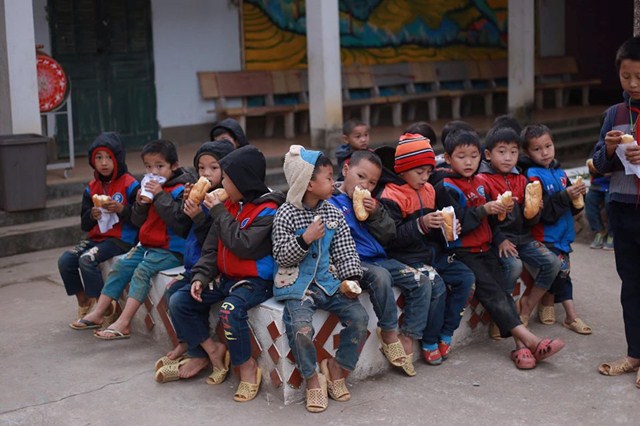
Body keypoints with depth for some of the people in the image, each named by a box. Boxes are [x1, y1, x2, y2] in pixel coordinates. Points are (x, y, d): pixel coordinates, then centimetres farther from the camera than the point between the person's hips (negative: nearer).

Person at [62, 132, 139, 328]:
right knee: (65, 260, -11)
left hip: (122, 239, -7)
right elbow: (84, 224, 10)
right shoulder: (92, 188, 11)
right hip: (97, 237, 7)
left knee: (87, 260, -27)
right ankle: (84, 305, 6)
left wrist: (121, 209, -26)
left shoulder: (130, 185, -7)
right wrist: (92, 215, -12)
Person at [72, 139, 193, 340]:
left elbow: (179, 221, -27)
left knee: (142, 270, -25)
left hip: (171, 250, -9)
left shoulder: (179, 191, -12)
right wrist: (140, 204, -6)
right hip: (148, 246, 9)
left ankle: (123, 324, -27)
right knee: (120, 266, 3)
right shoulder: (151, 188, 13)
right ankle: (98, 313, 9)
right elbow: (138, 222, 16)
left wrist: (160, 196, -25)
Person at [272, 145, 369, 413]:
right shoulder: (286, 214, -7)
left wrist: (352, 278, -6)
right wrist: (305, 238, -21)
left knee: (359, 317, -15)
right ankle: (312, 379, -3)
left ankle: (337, 367, 8)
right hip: (297, 286, -4)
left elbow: (346, 251, 9)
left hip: (329, 282, 5)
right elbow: (281, 256, -9)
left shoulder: (334, 214, 7)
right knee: (301, 328, -29)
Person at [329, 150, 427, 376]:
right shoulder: (330, 202, -7)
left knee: (422, 283, -5)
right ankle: (389, 332, -18)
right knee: (379, 276, -37)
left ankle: (407, 338, -2)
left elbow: (389, 236, 11)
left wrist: (376, 214, -5)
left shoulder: (371, 202, 17)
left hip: (378, 259, 8)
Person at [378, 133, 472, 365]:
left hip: (432, 252, 8)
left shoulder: (428, 190, 13)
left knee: (465, 277, -4)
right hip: (407, 257, -8)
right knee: (437, 286, -25)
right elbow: (392, 237, -20)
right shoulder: (391, 196, -12)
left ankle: (445, 334, 5)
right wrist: (421, 224, -29)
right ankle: (428, 342, -6)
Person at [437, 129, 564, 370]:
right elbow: (458, 223, -16)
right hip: (461, 252, -6)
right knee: (491, 291, -19)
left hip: (484, 249, 6)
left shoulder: (480, 184, 17)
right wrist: (483, 210, -23)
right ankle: (529, 340, -25)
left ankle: (520, 346, -20)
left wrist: (499, 210, 10)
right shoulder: (446, 188, -5)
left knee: (501, 289, -12)